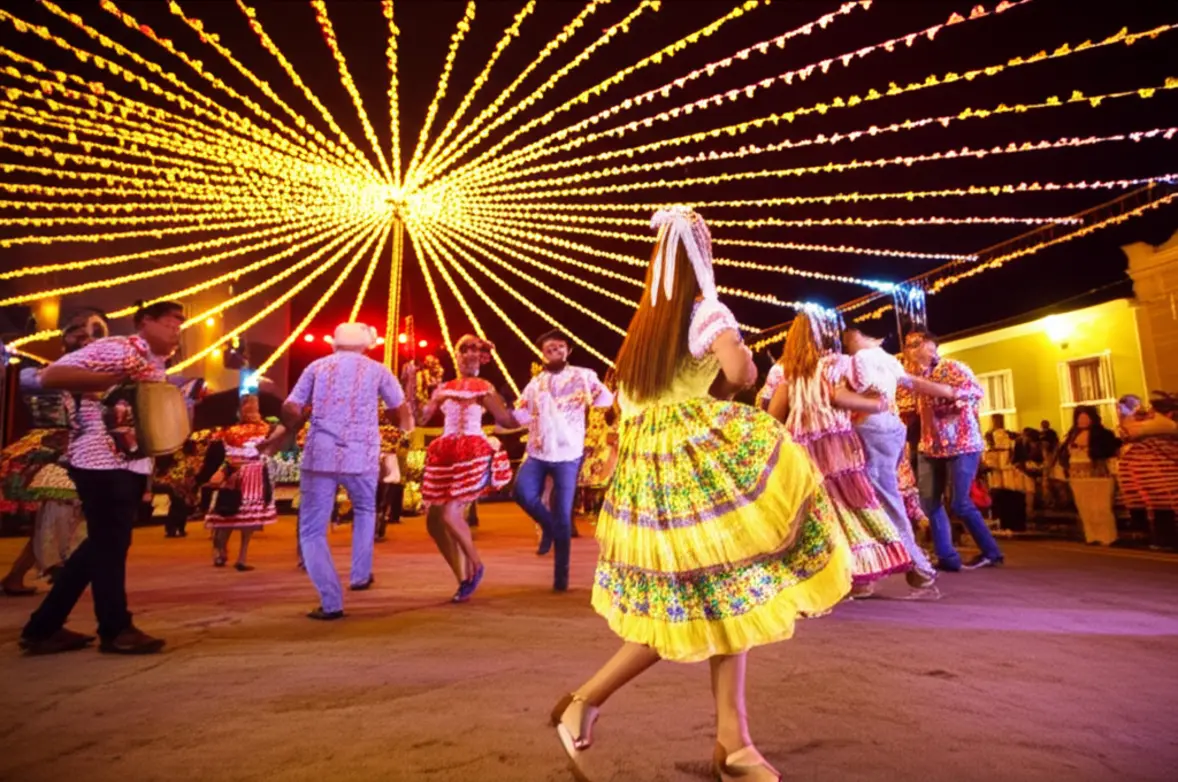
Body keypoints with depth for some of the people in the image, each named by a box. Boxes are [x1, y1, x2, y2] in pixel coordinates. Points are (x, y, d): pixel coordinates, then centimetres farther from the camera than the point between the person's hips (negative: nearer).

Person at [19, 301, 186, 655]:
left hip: (133, 463, 9)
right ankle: (116, 628, 11)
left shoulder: (156, 366, 17)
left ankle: (44, 627, 24)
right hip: (101, 460, -9)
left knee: (103, 543, 13)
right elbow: (50, 376, -18)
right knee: (110, 543, -2)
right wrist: (113, 379, -28)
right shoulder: (114, 349, -9)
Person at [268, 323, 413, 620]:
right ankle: (361, 574, 30)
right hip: (361, 456, 1)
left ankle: (331, 602, 1)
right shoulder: (376, 369, 12)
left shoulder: (317, 366, 13)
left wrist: (285, 433, 23)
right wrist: (407, 425, 42)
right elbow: (403, 411, 20)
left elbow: (291, 408, 3)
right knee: (364, 510, 30)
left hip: (319, 455, 0)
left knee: (312, 531, 9)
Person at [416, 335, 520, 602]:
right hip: (444, 454, 6)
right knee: (434, 521, 2)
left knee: (451, 515, -18)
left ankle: (476, 566, 9)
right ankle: (464, 578, 18)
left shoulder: (485, 388, 5)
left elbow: (509, 422, -3)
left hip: (472, 452, -5)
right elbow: (420, 417, 9)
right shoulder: (443, 388, 18)